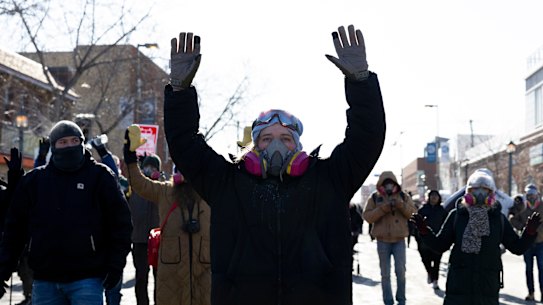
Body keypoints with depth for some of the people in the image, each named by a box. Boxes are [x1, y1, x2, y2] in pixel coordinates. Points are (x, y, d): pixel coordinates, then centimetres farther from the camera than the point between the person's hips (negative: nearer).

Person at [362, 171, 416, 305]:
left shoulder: (403, 196, 4)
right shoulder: (375, 197, 1)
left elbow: (413, 213, -1)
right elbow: (367, 216, -6)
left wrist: (402, 205, -19)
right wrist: (382, 209, -20)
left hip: (399, 240, 0)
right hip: (383, 240, 0)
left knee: (400, 271, 1)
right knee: (385, 273, 4)